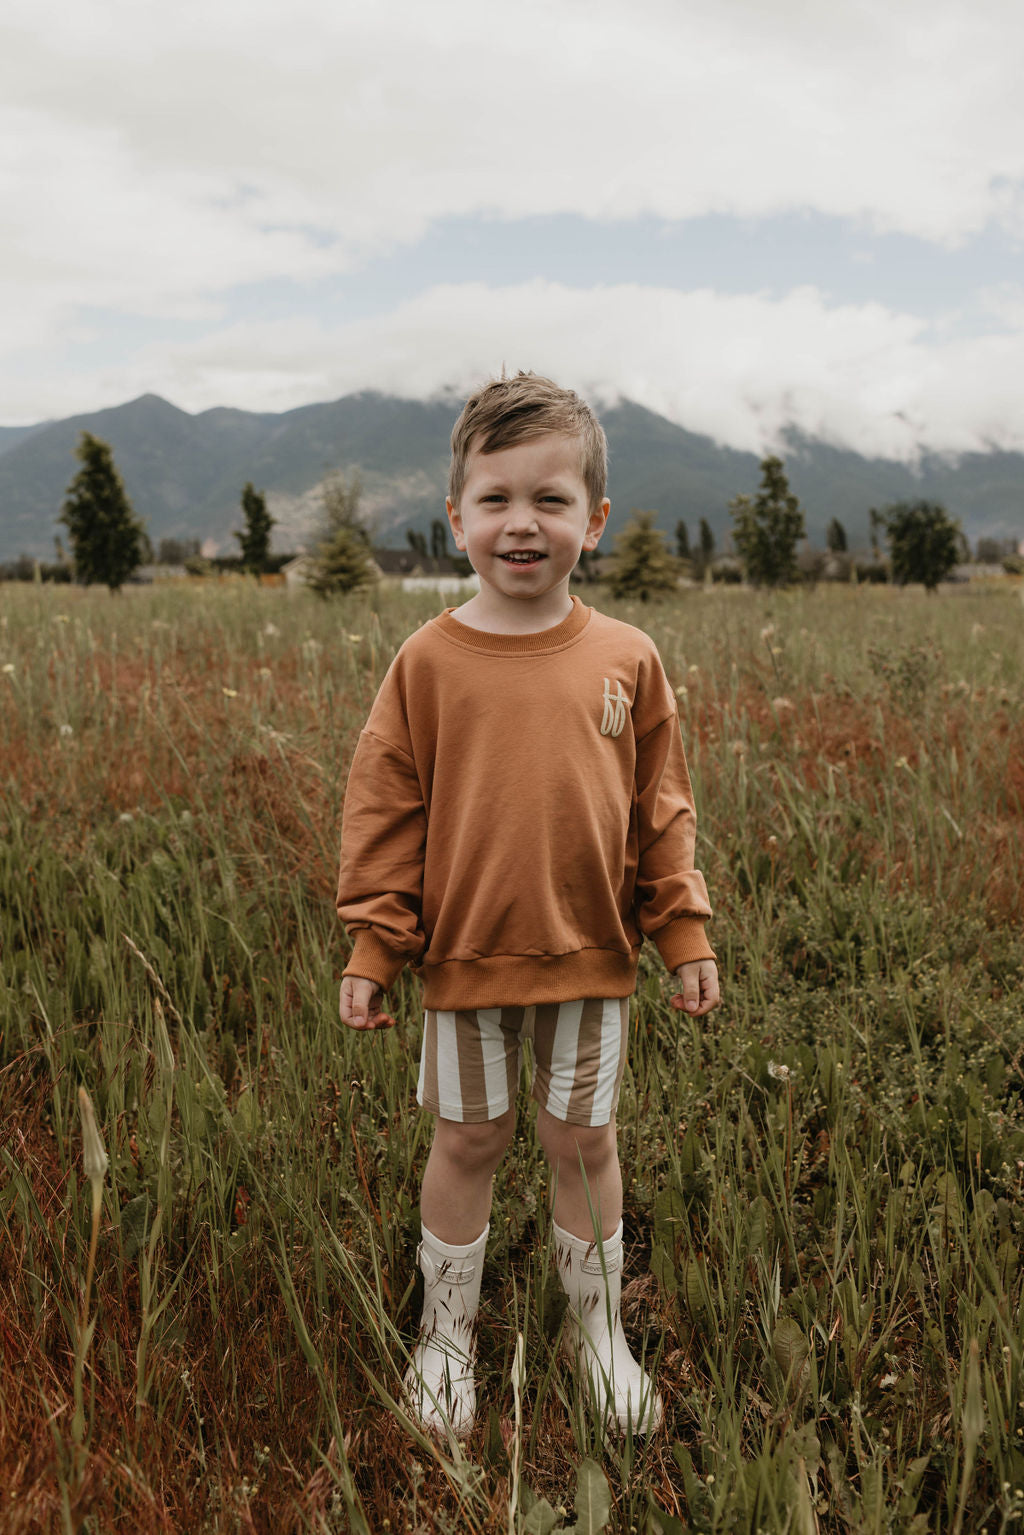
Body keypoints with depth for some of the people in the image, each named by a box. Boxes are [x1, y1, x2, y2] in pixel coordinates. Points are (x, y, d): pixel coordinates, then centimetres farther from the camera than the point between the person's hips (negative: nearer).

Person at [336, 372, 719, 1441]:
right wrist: (372, 950, -5)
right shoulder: (427, 662, -8)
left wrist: (684, 934, 5)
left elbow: (661, 808, 4)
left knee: (584, 1141, 14)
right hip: (465, 955, -1)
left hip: (591, 956, 1)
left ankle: (599, 1330, 37)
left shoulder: (625, 659, -4)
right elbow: (383, 812, -4)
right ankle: (445, 1334, 36)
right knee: (466, 1143, 13)